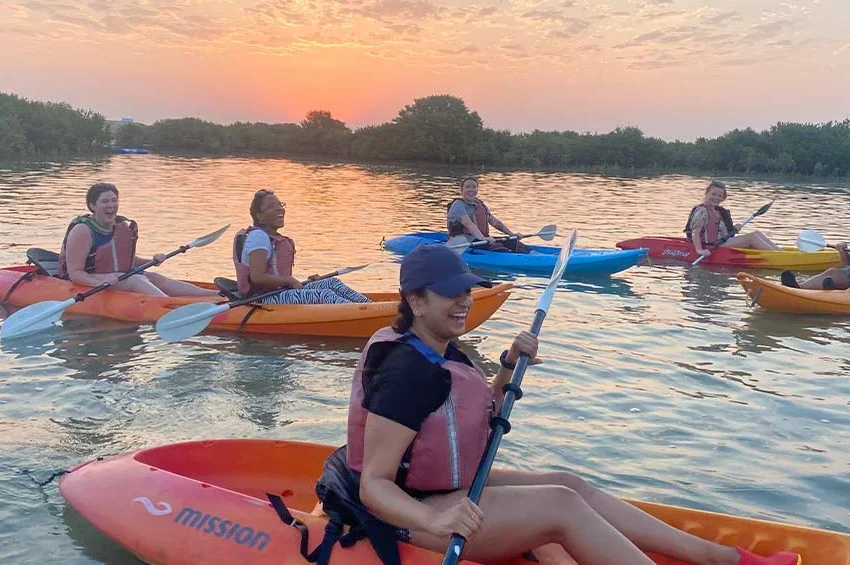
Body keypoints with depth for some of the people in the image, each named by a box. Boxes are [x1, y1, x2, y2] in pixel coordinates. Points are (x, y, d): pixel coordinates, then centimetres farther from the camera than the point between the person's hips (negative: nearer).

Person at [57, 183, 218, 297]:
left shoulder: (120, 227, 8)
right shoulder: (82, 230, -15)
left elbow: (126, 260, 22)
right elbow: (74, 273, -19)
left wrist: (151, 261, 4)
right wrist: (102, 283, -36)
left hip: (116, 277, 7)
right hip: (89, 283, -7)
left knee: (154, 278, -14)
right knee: (136, 281, -28)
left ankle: (215, 294, -28)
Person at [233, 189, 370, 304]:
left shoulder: (273, 237, 19)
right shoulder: (258, 236, -13)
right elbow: (257, 277, -22)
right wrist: (290, 280, -13)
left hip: (279, 291, 10)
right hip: (264, 298, -10)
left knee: (332, 283, 1)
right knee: (323, 295, -23)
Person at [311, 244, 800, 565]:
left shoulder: (442, 353, 3)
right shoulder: (407, 372, -26)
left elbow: (480, 414, 14)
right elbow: (374, 486, -28)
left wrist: (508, 368, -1)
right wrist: (437, 522, -44)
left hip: (447, 488, 9)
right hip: (412, 512, -9)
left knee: (568, 484, 2)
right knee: (561, 507, -19)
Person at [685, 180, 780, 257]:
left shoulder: (719, 211, 18)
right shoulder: (702, 211, -12)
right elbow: (695, 232, -21)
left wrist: (734, 229, 1)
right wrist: (699, 250, -29)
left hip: (722, 242, 10)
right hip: (712, 246, -10)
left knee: (757, 233, 0)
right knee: (752, 237, -16)